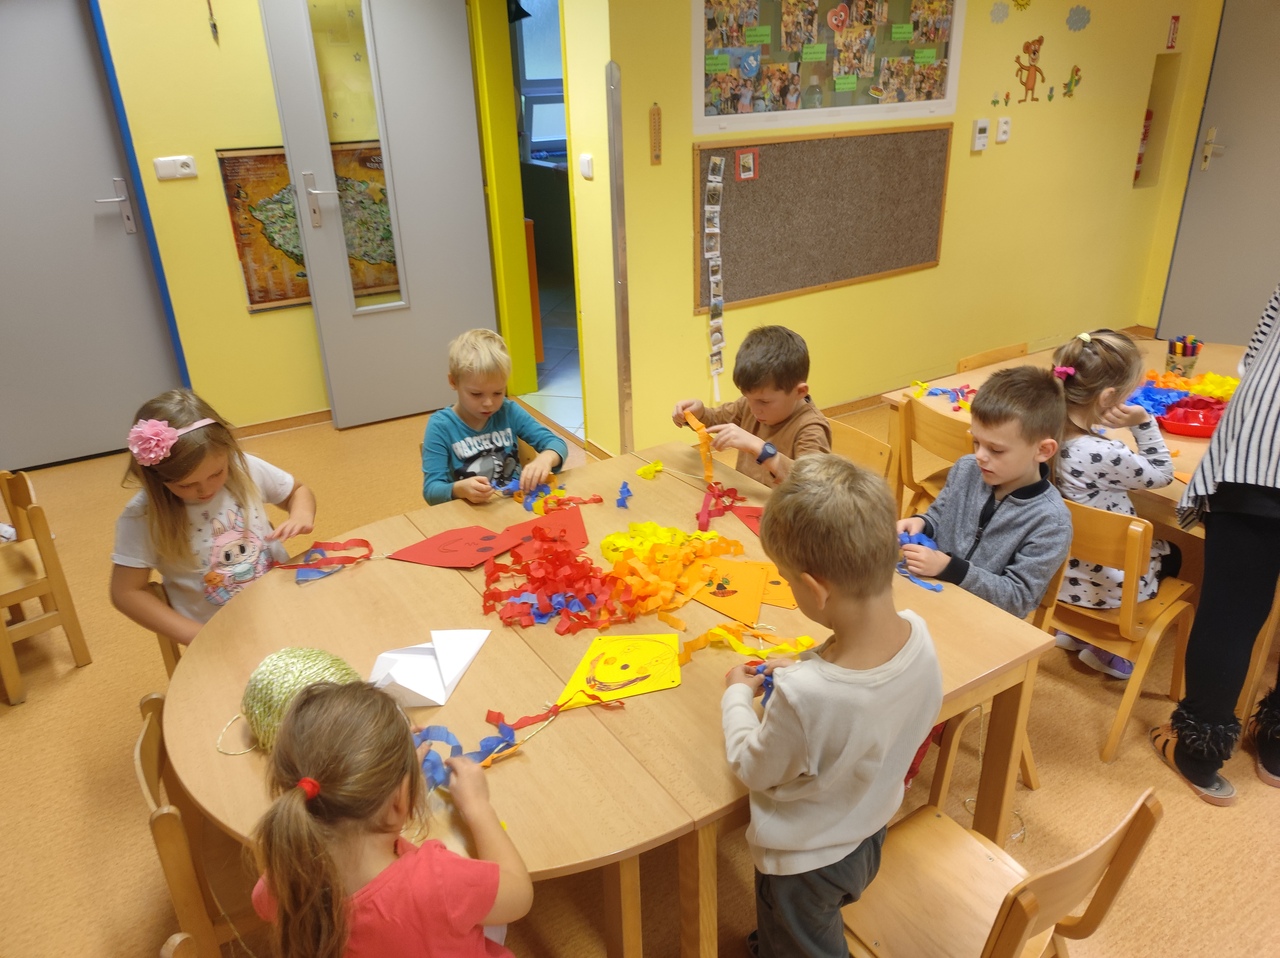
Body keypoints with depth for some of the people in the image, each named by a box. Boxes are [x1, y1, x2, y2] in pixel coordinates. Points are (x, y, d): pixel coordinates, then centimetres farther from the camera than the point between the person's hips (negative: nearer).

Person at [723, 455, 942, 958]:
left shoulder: (802, 698, -44)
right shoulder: (918, 635, -25)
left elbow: (755, 770, -21)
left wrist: (737, 696, -7)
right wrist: (803, 671, -3)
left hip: (805, 865, -6)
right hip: (870, 836, 6)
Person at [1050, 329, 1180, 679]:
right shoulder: (1102, 454, -33)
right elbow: (1161, 474, -13)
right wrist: (1143, 422, -16)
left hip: (1060, 566, 7)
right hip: (1102, 581, -6)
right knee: (1170, 555, 27)